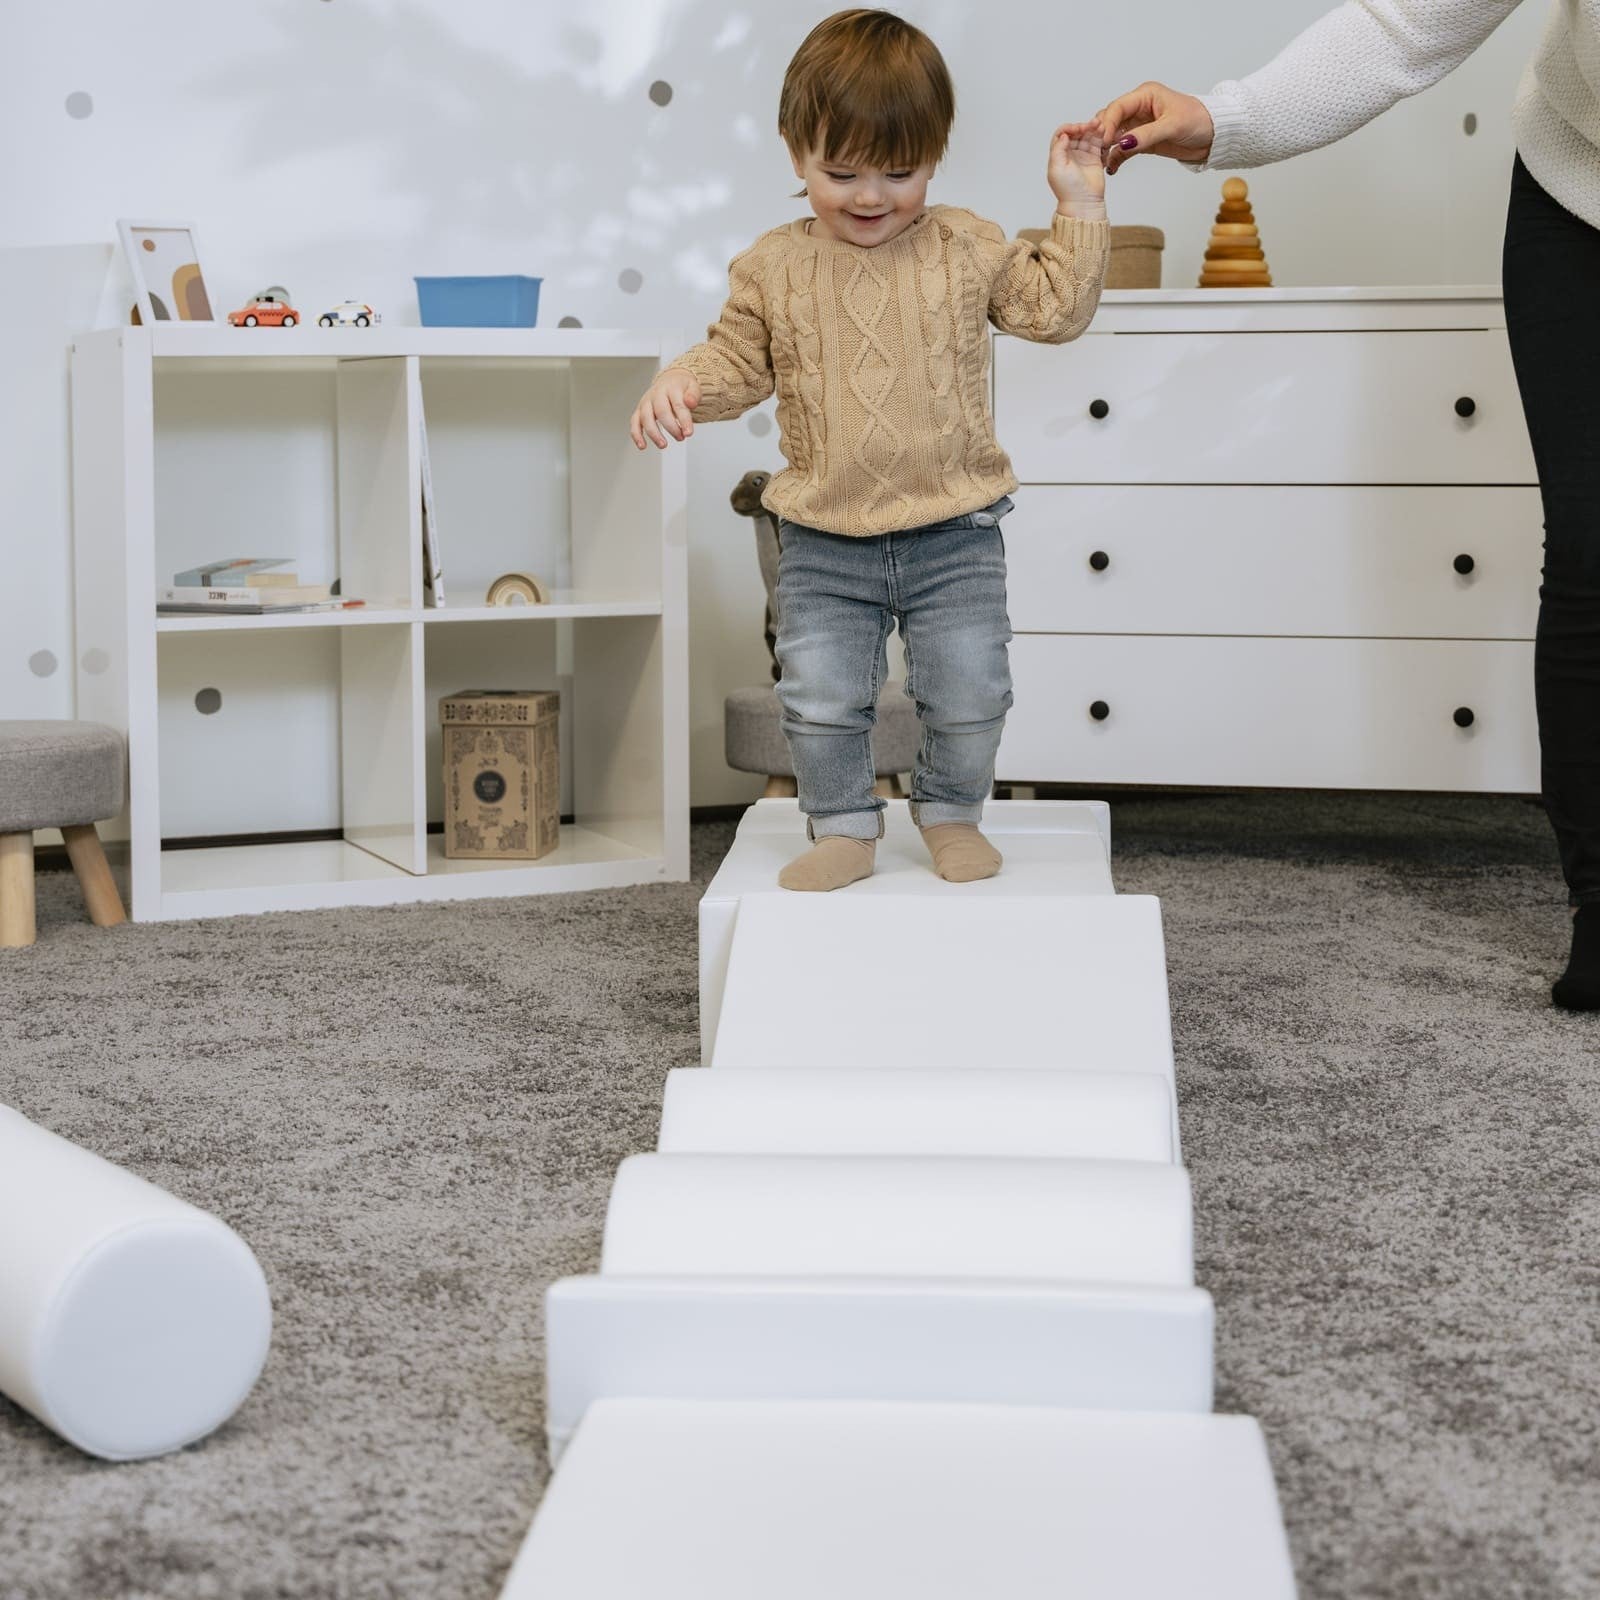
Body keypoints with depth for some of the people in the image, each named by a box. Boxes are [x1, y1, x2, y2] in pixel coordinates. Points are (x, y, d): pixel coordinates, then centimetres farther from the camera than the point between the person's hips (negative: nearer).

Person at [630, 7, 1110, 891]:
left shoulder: (967, 248, 0)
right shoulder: (774, 267, -1)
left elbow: (1055, 308, 5)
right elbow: (737, 360, 6)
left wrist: (1079, 206, -1)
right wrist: (679, 385, -13)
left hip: (953, 533, 0)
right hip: (825, 543, 1)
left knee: (969, 693, 4)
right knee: (820, 699, 1)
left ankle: (951, 812, 30)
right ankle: (844, 825, 23)